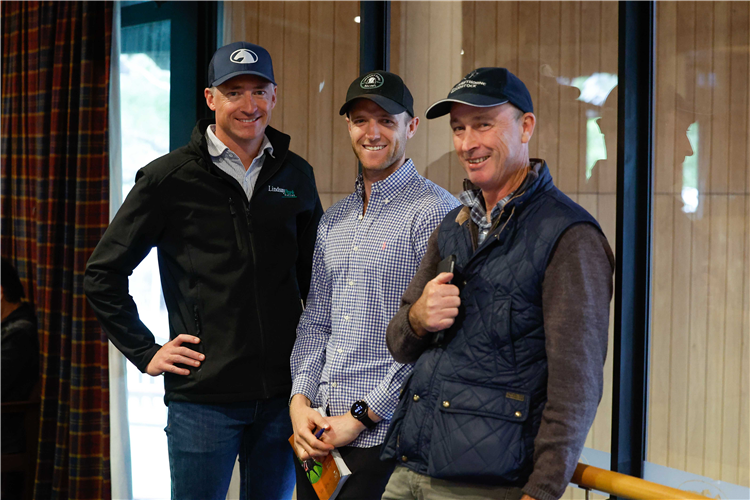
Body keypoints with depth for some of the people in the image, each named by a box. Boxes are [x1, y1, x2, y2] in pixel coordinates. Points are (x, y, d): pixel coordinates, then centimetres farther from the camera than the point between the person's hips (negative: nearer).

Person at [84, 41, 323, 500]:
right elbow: (103, 272, 2)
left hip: (282, 392, 3)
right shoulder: (168, 179, -3)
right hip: (203, 396, -3)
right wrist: (146, 352, -3)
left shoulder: (296, 176, 8)